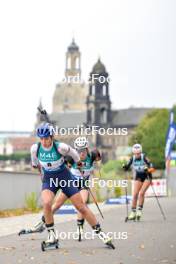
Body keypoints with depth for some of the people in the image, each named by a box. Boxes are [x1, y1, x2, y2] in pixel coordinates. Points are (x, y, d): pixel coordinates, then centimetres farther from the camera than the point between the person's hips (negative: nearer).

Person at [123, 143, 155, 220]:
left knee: (141, 193, -17)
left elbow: (151, 166, -27)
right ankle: (133, 212, 3)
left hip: (147, 176, -4)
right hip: (138, 177, 4)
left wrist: (148, 170, -47)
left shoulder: (144, 157, -22)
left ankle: (139, 210, -4)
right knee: (135, 194, -4)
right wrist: (125, 167, -28)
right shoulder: (132, 158, -11)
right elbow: (127, 167, -6)